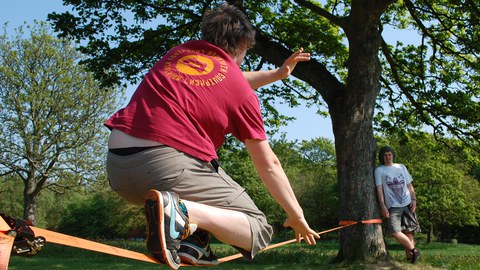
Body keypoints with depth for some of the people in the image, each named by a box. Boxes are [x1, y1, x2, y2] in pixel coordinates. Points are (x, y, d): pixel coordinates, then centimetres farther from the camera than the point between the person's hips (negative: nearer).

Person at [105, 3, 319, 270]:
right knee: (258, 231, 6)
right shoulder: (241, 91, 5)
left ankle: (190, 240, 12)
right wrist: (297, 217, 24)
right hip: (168, 165, -7)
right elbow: (269, 166, 11)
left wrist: (277, 73, 47)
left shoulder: (179, 51, 19)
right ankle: (180, 210, -19)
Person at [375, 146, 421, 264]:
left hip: (407, 204, 2)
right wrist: (383, 206, -11)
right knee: (394, 231, -18)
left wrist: (414, 199, 0)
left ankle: (409, 256, 8)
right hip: (393, 206, -2)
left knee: (408, 231, 0)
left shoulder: (401, 167, 15)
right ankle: (414, 250, -4)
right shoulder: (379, 170, 6)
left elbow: (409, 185, 15)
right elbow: (379, 189, -1)